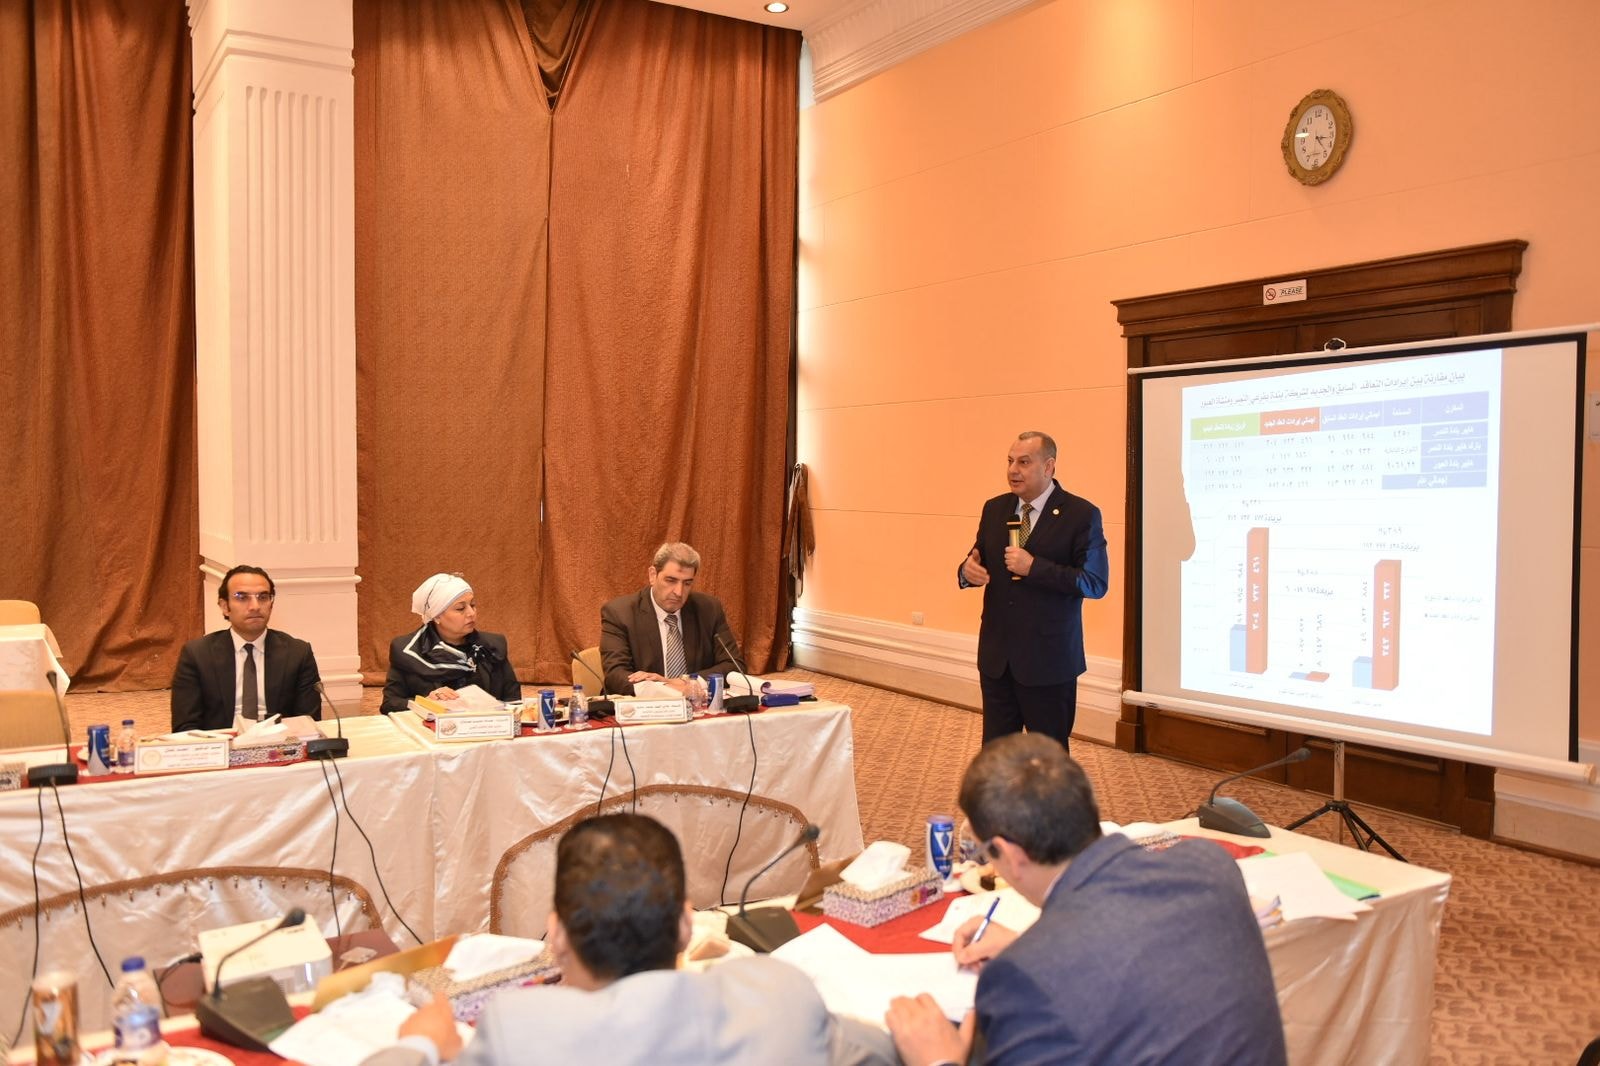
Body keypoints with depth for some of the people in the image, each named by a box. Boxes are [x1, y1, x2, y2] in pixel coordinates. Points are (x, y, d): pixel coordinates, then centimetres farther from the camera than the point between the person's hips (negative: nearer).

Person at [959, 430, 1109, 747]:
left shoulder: (1081, 514, -10)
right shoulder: (994, 509, 8)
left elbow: (1096, 583, -14)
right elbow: (978, 562, 14)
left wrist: (1035, 567, -24)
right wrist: (967, 570, -10)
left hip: (1048, 660, -5)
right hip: (996, 655, 5)